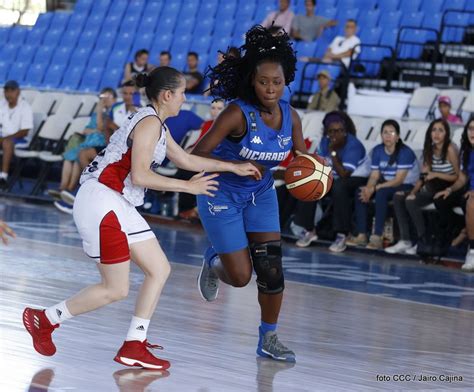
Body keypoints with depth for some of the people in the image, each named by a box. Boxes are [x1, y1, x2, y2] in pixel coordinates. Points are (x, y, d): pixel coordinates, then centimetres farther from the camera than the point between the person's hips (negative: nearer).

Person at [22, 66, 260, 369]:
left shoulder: (157, 126, 17)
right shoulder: (149, 123, -14)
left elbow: (186, 160, 28)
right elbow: (140, 176, -22)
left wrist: (234, 167, 28)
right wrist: (188, 186, -14)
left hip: (119, 206, 11)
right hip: (100, 202, -11)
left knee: (160, 270, 8)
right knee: (116, 290, -5)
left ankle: (134, 347, 11)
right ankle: (44, 320, 8)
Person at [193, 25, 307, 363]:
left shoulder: (290, 116, -10)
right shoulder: (238, 114, -28)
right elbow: (198, 154, -27)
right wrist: (237, 166, -39)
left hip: (261, 195, 5)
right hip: (222, 195, -5)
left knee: (271, 268, -4)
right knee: (240, 277, -3)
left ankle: (269, 339, 13)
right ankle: (213, 263, 34)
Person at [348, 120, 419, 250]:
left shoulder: (405, 152, -18)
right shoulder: (377, 150, 1)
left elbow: (398, 180, -23)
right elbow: (374, 176, 0)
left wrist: (375, 188, -28)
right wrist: (368, 189, -23)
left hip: (407, 186, -7)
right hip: (387, 185, 7)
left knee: (381, 192, -35)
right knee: (360, 192, -16)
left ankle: (377, 238, -36)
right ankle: (362, 235, -16)